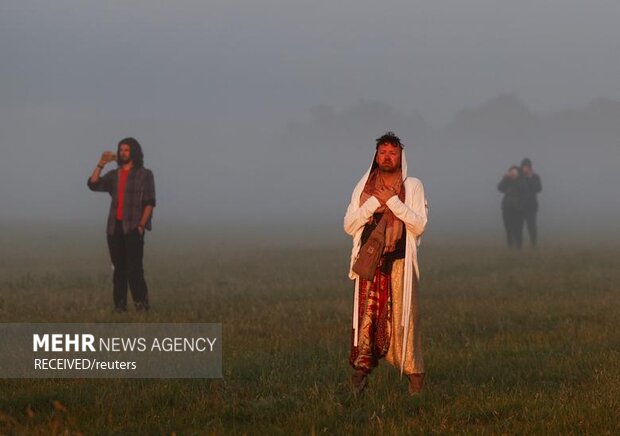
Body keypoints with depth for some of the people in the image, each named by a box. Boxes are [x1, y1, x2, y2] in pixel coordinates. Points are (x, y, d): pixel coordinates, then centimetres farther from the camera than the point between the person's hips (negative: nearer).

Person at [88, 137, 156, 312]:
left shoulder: (144, 175, 5)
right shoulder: (113, 175, 17)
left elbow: (149, 202, -2)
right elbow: (93, 184, 2)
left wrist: (141, 226, -11)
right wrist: (101, 164, -6)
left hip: (133, 227, -5)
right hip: (114, 227, 5)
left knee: (134, 268, -13)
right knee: (119, 268, 6)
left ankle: (141, 303, -11)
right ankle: (119, 306, 7)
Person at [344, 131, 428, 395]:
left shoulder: (412, 186, 5)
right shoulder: (364, 187, 12)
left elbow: (419, 225, -5)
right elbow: (349, 226, 7)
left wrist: (392, 201, -12)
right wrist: (374, 202, -6)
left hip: (400, 263, -2)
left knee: (403, 316, -5)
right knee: (366, 315, -6)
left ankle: (414, 373, 2)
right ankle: (361, 368, -5)